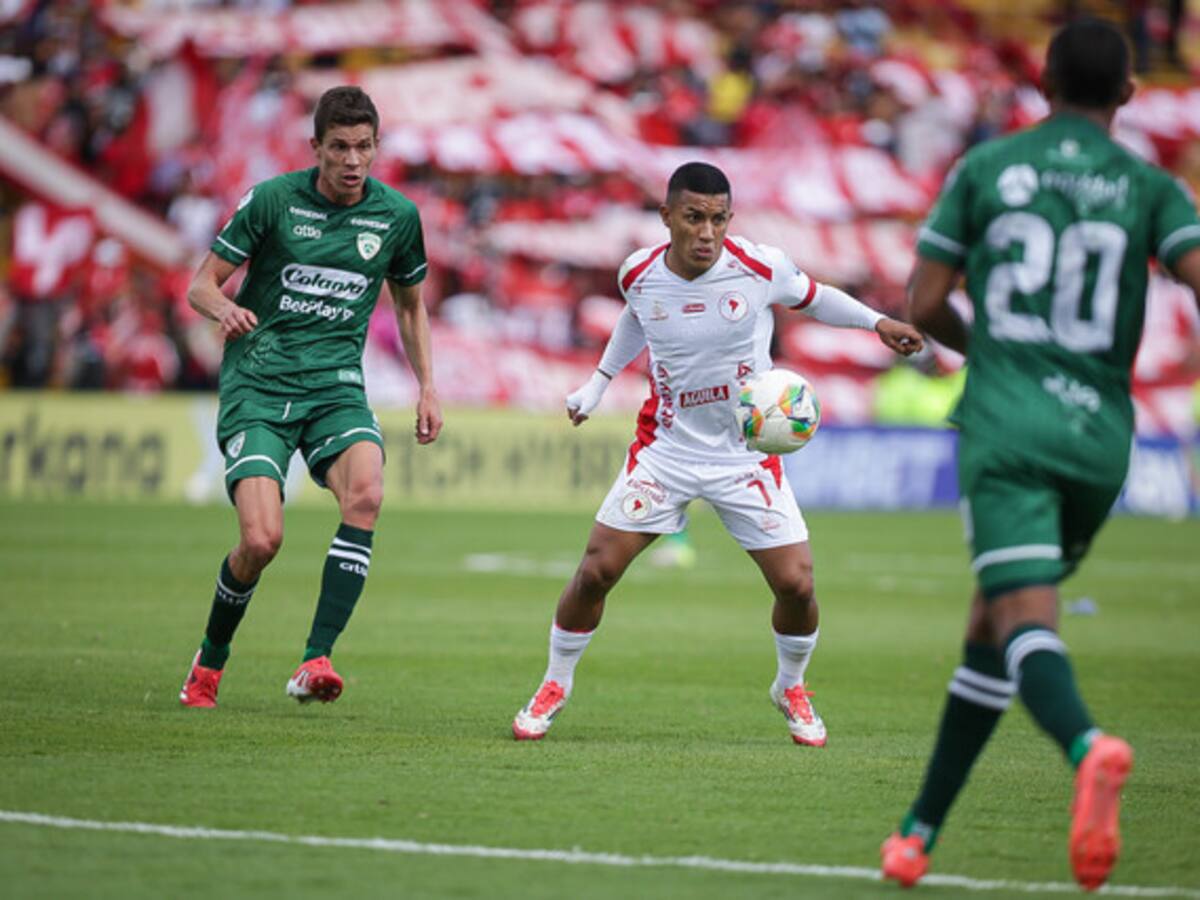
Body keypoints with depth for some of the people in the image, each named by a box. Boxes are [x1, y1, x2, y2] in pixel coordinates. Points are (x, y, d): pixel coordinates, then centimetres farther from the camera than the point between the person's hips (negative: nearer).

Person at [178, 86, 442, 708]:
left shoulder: (397, 215, 5)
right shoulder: (272, 201, -4)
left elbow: (410, 305, 22)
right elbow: (202, 284, 0)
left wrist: (426, 385, 14)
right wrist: (224, 308, -23)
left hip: (336, 385, 2)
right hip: (258, 383, -2)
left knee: (366, 493, -30)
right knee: (261, 539, -18)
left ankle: (315, 661, -28)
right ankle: (211, 658, 12)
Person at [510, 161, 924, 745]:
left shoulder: (759, 268, -16)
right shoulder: (639, 274, -9)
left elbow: (810, 297, 7)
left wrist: (877, 322, 2)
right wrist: (599, 381, 15)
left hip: (748, 453, -1)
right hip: (665, 449, 1)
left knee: (795, 583, -8)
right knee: (595, 571, -7)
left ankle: (791, 689, 22)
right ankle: (554, 685, 16)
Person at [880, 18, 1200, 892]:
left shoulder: (985, 168, 6)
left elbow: (924, 304, 7)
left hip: (1005, 430, -3)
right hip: (1100, 436, 3)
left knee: (1025, 624, -17)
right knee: (991, 628, 18)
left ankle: (1089, 748, -50)